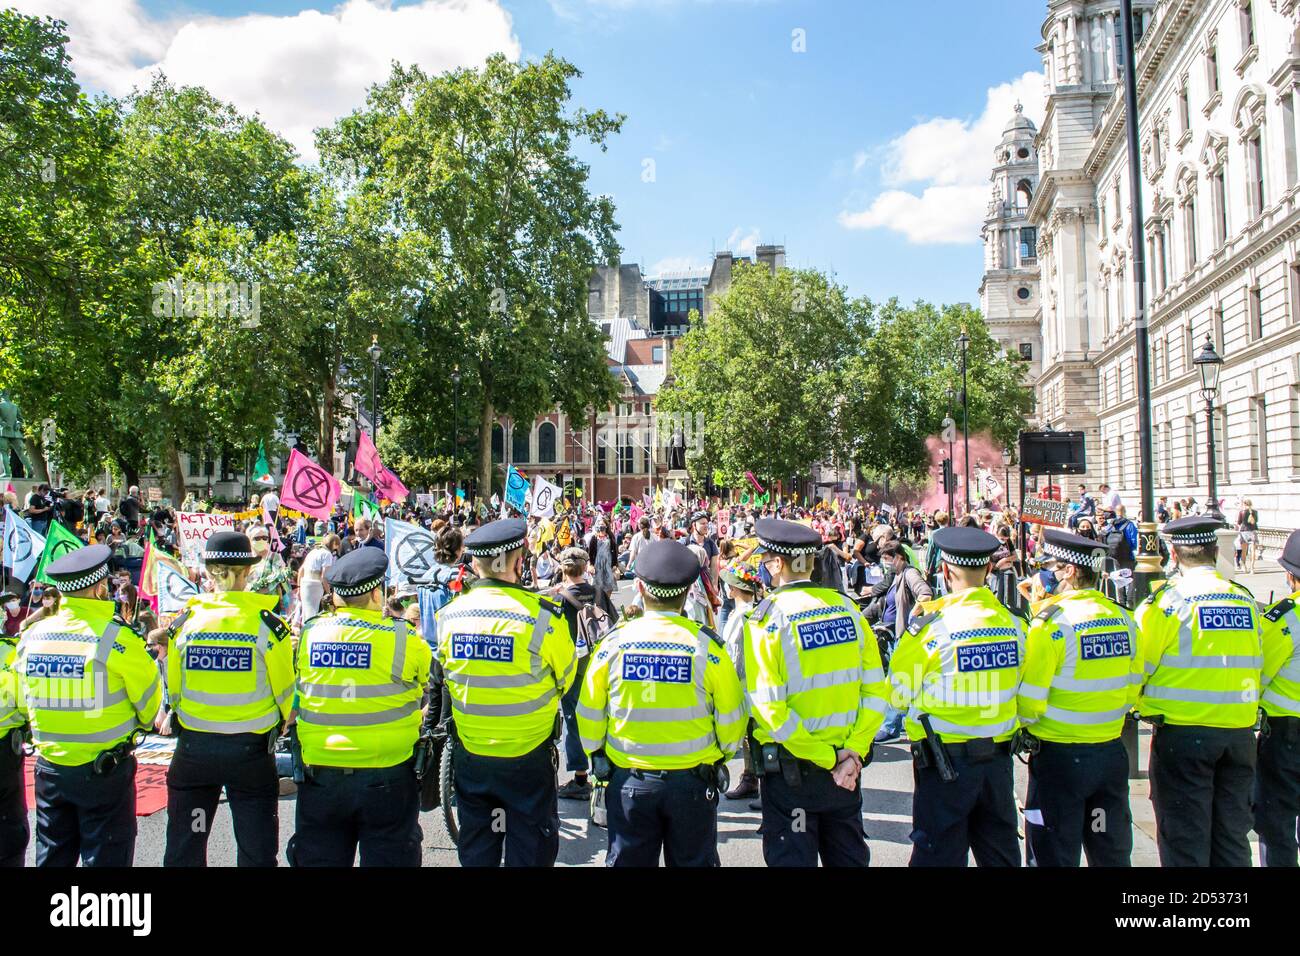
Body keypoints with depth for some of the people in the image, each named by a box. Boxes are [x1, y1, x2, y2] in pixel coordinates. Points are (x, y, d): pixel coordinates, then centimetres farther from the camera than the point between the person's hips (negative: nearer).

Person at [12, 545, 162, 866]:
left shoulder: (32, 635, -2)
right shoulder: (115, 638, -18)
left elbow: (22, 702, 10)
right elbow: (149, 698, -7)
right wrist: (140, 724, 14)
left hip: (49, 766, 5)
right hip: (106, 768, -5)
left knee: (52, 855, 20)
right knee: (106, 855, 7)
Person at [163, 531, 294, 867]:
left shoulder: (184, 622, -5)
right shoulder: (267, 624, -11)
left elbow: (173, 692, 5)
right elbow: (285, 694, -4)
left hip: (194, 747, 2)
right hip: (251, 749, -2)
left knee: (184, 851, 17)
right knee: (256, 852, 10)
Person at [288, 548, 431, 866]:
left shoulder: (308, 633, -3)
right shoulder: (402, 637, -12)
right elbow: (434, 677, 1)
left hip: (319, 772, 3)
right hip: (386, 776, -3)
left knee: (320, 857, 17)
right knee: (387, 856, 11)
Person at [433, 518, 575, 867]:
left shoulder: (449, 615, -8)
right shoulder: (542, 615, -19)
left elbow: (443, 675, 8)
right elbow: (566, 677, -4)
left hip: (469, 756, 4)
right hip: (528, 757, -4)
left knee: (476, 849, 21)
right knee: (529, 849, 13)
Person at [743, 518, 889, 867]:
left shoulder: (766, 618, -14)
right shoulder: (847, 608, -1)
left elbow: (771, 709, -20)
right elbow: (875, 690, -2)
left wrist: (828, 758, -14)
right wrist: (854, 751, -5)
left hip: (790, 770, -4)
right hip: (847, 766, 5)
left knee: (792, 858, 11)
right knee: (848, 857, 21)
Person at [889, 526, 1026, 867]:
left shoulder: (930, 627, -16)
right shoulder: (1014, 623, -3)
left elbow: (897, 696, -6)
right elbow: (1019, 691, 8)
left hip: (944, 762, -5)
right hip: (998, 758, 5)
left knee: (940, 854, 7)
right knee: (1001, 853, 19)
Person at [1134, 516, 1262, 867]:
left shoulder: (1167, 600, -11)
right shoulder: (1246, 601, 3)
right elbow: (1258, 667, 9)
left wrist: (1143, 707, 9)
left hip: (1183, 732, -5)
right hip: (1240, 733, 5)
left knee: (1185, 837, 5)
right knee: (1233, 832, 17)